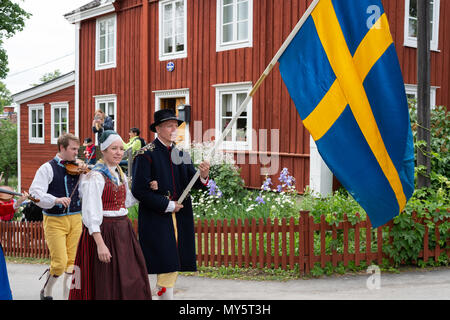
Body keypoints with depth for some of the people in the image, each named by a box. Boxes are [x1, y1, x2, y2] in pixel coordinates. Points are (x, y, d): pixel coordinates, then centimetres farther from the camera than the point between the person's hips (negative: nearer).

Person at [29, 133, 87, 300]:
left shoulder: (77, 167, 9)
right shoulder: (48, 168, -3)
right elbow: (35, 193, -14)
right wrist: (55, 200, -29)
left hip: (75, 219, 4)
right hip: (55, 220, -4)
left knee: (72, 261, 4)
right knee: (59, 262, -6)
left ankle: (68, 295, 17)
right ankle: (46, 291, 20)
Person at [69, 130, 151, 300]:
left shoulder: (120, 174, 11)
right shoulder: (95, 177, -14)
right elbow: (91, 213, -19)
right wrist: (100, 244, -25)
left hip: (123, 231, 8)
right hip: (104, 232, -8)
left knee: (133, 282, 11)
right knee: (107, 285, 0)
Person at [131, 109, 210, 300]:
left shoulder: (181, 154, 13)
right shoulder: (146, 154, -8)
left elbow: (191, 184, 7)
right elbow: (139, 190, -14)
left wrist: (202, 176, -16)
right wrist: (168, 205, -12)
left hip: (180, 218, 6)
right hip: (157, 220, -6)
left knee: (174, 266, 10)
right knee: (167, 265, -8)